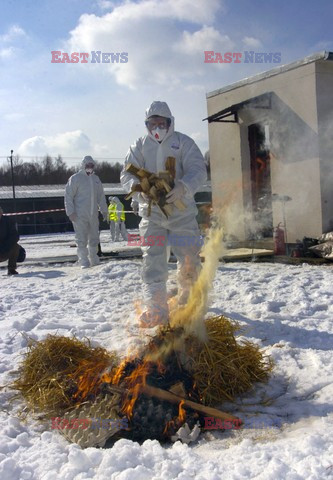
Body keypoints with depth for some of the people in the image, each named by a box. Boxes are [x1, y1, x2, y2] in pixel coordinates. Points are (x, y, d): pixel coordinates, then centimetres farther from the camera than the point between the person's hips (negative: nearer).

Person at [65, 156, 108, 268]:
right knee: (82, 239, -5)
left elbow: (101, 196, 19)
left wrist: (104, 210, 14)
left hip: (93, 215, 6)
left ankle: (94, 260, 23)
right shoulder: (75, 178, -4)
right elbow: (68, 196, -7)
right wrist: (70, 212, -14)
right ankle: (84, 261, 0)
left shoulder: (96, 179, 14)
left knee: (94, 238, 12)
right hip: (79, 216, -6)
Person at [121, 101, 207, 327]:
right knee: (153, 260, -6)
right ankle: (156, 309, -2)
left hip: (182, 210, -1)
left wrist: (183, 187, -27)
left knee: (189, 258, 2)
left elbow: (198, 170, -6)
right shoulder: (140, 145, 10)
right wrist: (138, 186, -20)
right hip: (151, 211, 1)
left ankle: (188, 300, 28)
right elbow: (127, 173, 4)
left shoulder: (183, 142, 4)